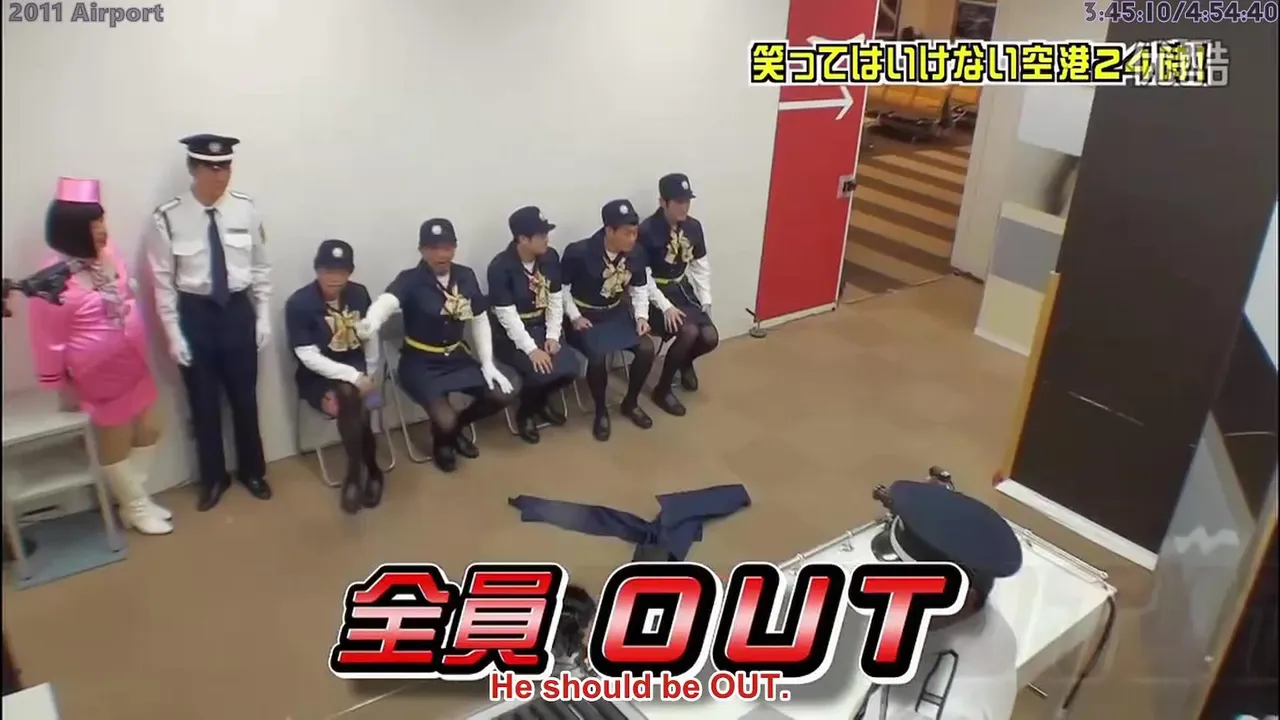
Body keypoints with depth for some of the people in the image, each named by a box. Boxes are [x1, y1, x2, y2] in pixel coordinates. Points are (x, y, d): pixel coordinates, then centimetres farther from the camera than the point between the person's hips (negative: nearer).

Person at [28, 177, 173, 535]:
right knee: (116, 444, 11)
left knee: (148, 431, 16)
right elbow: (49, 340, -15)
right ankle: (135, 508, 28)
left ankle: (135, 497, 34)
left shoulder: (109, 255, -4)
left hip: (133, 368, 7)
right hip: (99, 377, -7)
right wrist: (62, 387, -7)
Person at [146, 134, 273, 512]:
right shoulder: (168, 218, -14)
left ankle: (252, 471, 36)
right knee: (203, 402, 13)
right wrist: (173, 333, -7)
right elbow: (163, 281, -7)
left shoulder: (245, 208, -8)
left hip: (238, 310, 1)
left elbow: (260, 265, 1)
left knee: (245, 397, 15)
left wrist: (263, 315, 1)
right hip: (194, 313, -1)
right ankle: (213, 478, 33)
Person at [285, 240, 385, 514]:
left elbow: (371, 335, 13)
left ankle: (355, 474, -9)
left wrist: (370, 374, 5)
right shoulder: (298, 303, -13)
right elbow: (308, 357, -17)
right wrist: (352, 377, -23)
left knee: (350, 400, -29)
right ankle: (370, 471, -16)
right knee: (353, 402, -33)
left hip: (356, 368, 3)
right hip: (318, 375, -3)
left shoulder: (359, 293, -1)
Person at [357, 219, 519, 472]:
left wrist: (487, 363, 1)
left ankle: (456, 428, 20)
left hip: (457, 356, 5)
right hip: (420, 363, -5)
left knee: (505, 394, -9)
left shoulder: (466, 276, -2)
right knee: (445, 421, -24)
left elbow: (479, 320, 8)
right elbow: (387, 301, -39)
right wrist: (372, 320, -64)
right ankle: (441, 440, 17)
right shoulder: (410, 280, -17)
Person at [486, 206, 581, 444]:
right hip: (511, 335, -5)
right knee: (541, 371, -29)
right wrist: (531, 349, -26)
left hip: (541, 327, 6)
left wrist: (553, 336, -9)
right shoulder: (500, 267, -20)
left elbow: (556, 301, 3)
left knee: (570, 368, -18)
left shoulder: (550, 257, -2)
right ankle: (525, 413, 5)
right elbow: (507, 316, -21)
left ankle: (541, 401, 16)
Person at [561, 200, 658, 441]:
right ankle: (601, 411, -3)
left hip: (617, 313, 5)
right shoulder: (579, 252, -21)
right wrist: (575, 317, -15)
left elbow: (640, 288, 8)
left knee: (647, 349, -16)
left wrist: (641, 315, -6)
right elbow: (561, 288, -9)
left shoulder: (636, 254, -7)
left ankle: (630, 403, 9)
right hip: (584, 315, -5)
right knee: (598, 357, -30)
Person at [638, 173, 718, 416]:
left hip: (683, 290, 6)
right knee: (689, 332, -29)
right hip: (655, 294, -6)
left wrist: (706, 300, 1)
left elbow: (701, 266, 10)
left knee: (710, 338, -14)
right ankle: (662, 390, -8)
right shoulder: (647, 231, -17)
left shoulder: (693, 227, 1)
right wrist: (665, 306, -24)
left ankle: (685, 362, 24)